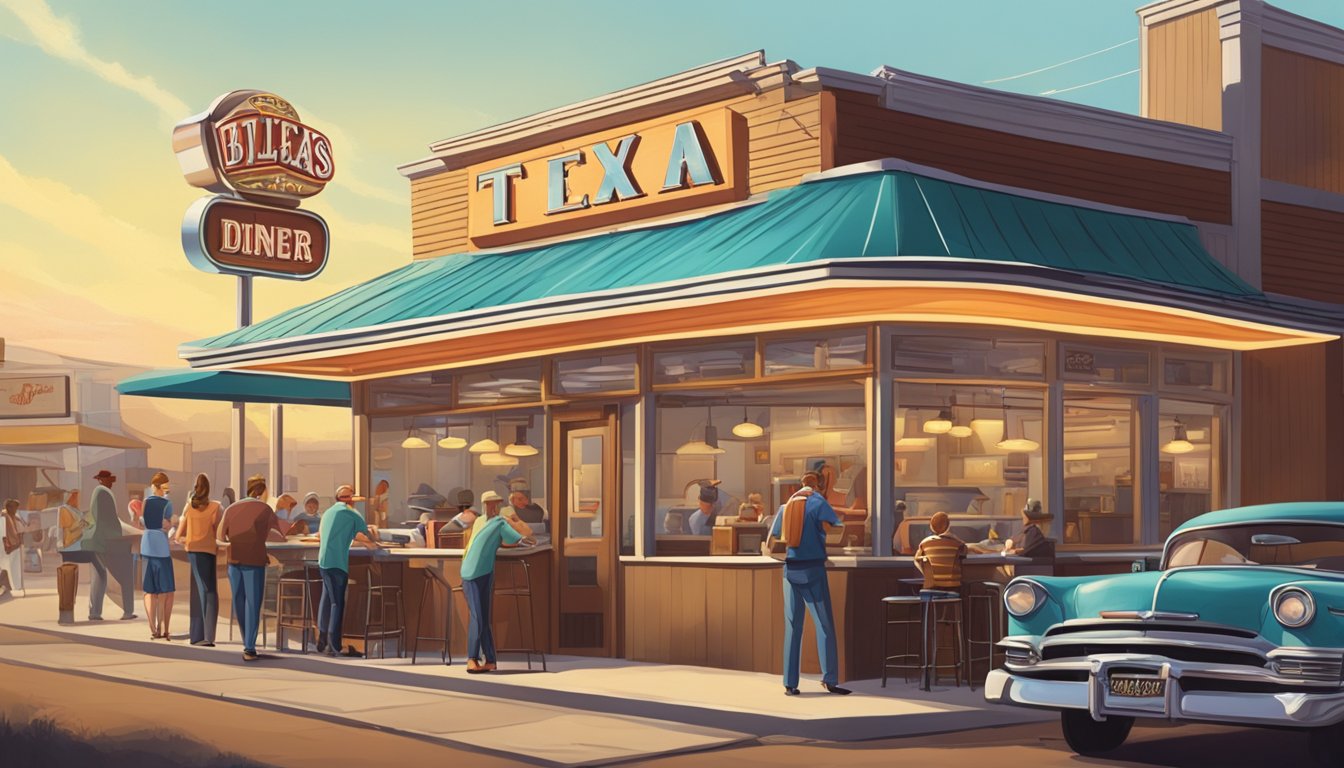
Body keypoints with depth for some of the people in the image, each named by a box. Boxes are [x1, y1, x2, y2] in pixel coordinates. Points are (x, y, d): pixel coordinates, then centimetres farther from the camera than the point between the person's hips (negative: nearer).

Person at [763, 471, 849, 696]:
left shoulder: (785, 507, 10)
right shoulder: (819, 503, -3)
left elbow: (770, 545, 11)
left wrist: (766, 549, 33)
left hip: (790, 570, 4)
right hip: (814, 569, -4)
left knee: (792, 626, 6)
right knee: (824, 624, 0)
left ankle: (790, 683, 4)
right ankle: (829, 679, -5)